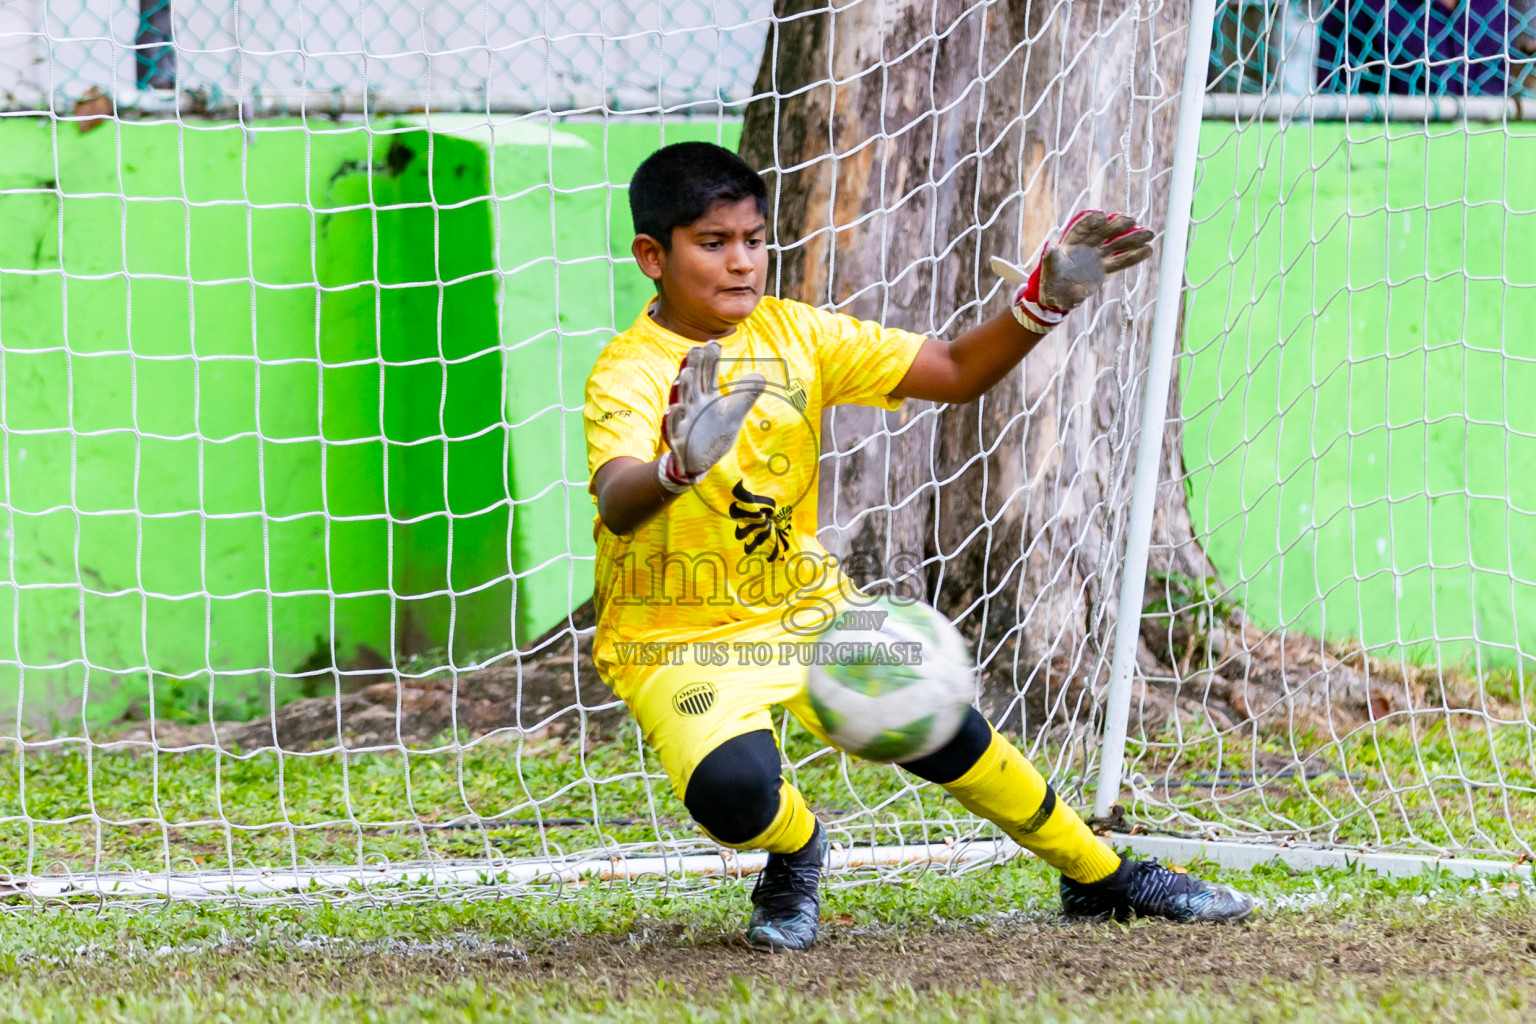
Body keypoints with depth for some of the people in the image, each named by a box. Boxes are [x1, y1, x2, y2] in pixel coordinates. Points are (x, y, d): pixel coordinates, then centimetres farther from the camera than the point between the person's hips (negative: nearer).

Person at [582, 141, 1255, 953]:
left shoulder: (795, 335, -2)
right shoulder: (629, 377, -20)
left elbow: (955, 374, -1)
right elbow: (616, 504, -40)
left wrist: (1043, 302, -18)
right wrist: (679, 467, -63)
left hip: (804, 607, 5)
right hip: (676, 641, -5)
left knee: (945, 735, -10)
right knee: (733, 792, -32)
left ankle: (1103, 878, 14)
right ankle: (795, 848, 6)